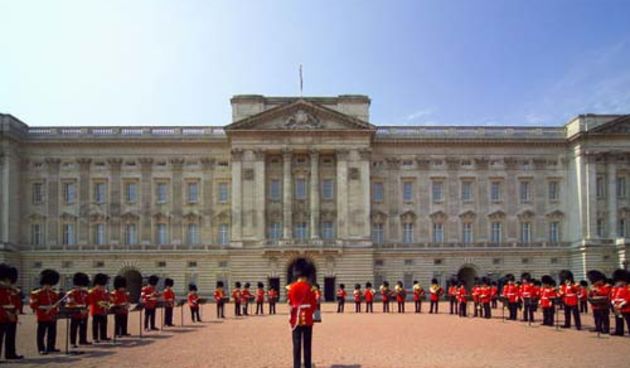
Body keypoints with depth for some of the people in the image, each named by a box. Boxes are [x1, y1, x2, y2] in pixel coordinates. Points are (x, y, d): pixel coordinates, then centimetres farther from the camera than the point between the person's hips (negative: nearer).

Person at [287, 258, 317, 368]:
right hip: (308, 320, 0)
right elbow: (314, 305, -2)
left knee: (297, 345, 2)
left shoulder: (292, 288, -4)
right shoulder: (310, 288, -4)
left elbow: (291, 305, -2)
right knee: (307, 345, 8)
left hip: (296, 320, 0)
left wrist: (291, 319, 9)